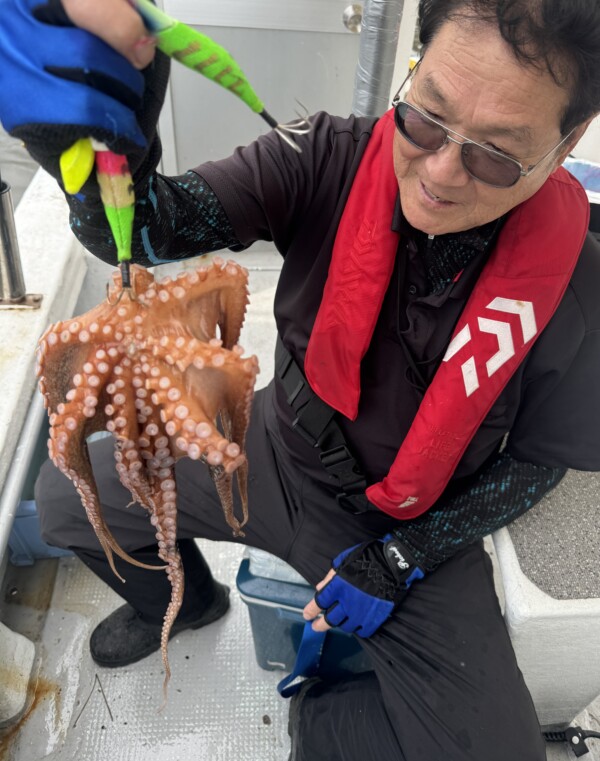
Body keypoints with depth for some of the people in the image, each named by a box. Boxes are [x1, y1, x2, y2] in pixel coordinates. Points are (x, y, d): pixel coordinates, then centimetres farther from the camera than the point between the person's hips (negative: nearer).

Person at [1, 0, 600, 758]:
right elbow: (146, 232, -29)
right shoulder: (332, 161, -20)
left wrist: (399, 561, -12)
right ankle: (184, 601, 37)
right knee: (66, 497, 4)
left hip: (414, 526, -1)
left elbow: (538, 460, -8)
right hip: (281, 454, 2)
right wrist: (100, 151, -52)